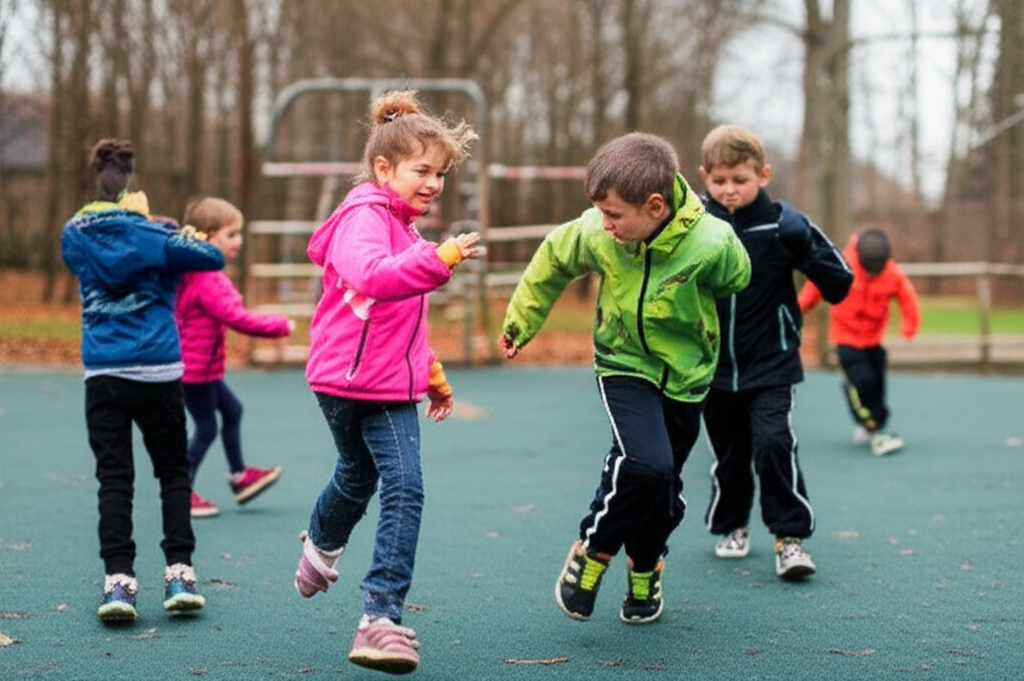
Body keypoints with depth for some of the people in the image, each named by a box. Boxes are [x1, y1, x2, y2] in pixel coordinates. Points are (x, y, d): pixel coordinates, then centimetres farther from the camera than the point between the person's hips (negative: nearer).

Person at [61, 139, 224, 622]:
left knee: (114, 478, 4)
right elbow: (214, 257, 0)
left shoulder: (75, 235, 3)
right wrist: (186, 237, 18)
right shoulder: (151, 235, -6)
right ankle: (179, 573, 3)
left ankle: (117, 581, -6)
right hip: (158, 370, -2)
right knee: (173, 473, 11)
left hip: (102, 373, 2)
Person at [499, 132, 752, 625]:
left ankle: (644, 566, 40)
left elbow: (736, 281, -3)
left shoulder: (711, 244, -27)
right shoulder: (594, 233, -20)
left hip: (684, 376, 1)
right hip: (624, 367, -1)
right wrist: (520, 322, 11)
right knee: (646, 463, -24)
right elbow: (552, 261, 2)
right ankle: (593, 550, -2)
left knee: (664, 485, 11)